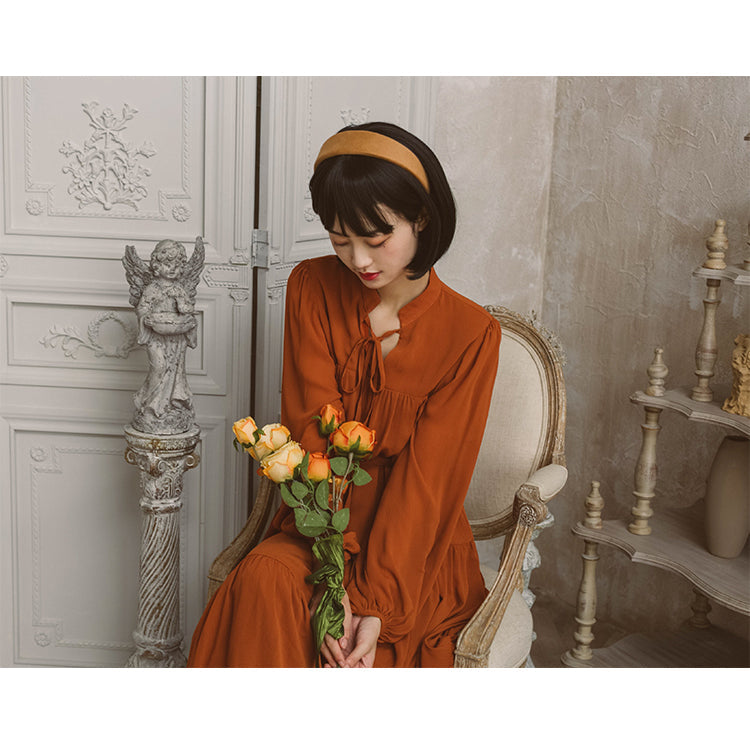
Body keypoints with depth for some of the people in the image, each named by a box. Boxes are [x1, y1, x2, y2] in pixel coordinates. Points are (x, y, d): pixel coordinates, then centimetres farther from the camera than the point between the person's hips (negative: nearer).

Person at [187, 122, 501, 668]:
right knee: (265, 579, -29)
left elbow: (427, 478, -12)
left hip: (417, 549, -2)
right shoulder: (313, 289, -2)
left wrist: (373, 601, -22)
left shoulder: (471, 334, -9)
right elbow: (313, 436, -10)